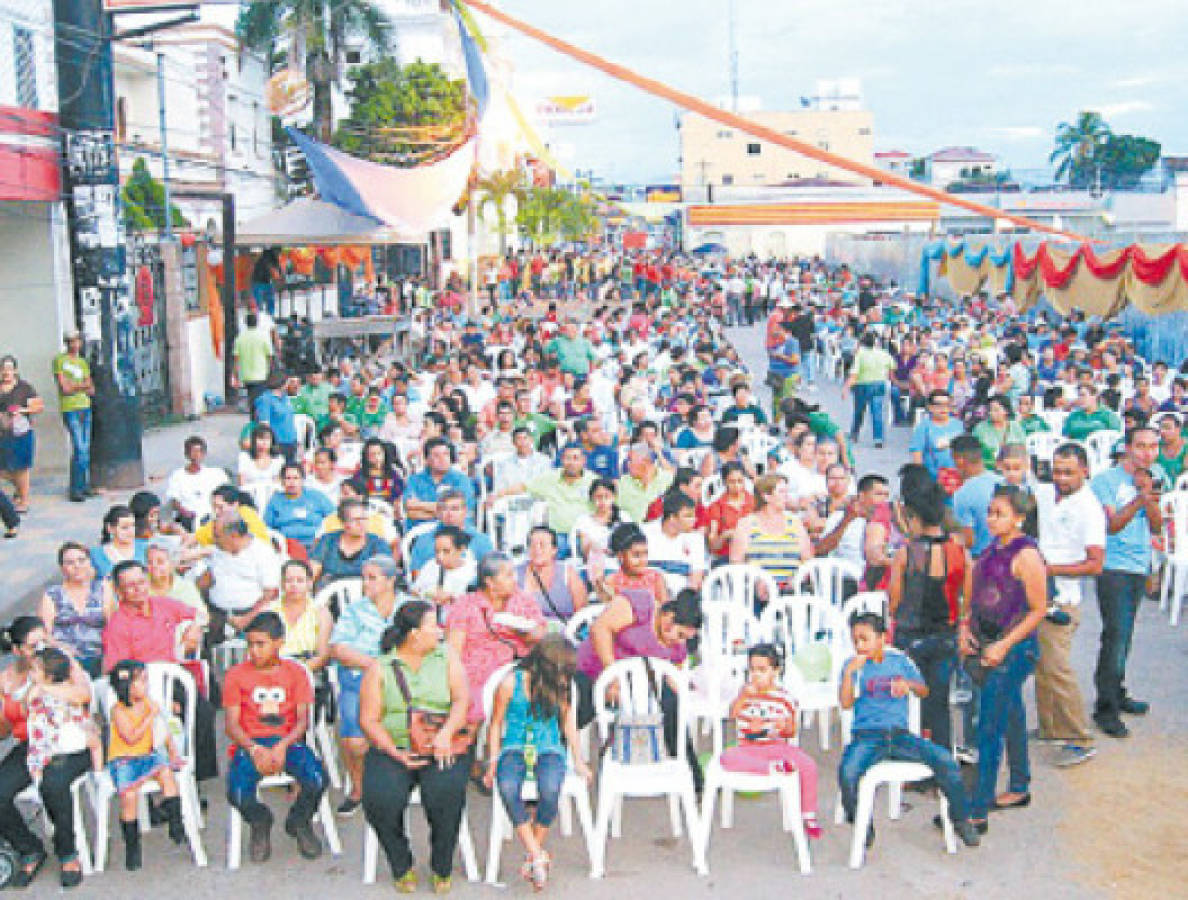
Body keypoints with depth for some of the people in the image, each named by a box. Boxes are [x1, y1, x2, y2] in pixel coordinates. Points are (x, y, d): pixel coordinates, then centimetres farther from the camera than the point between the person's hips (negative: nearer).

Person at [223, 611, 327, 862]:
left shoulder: (295, 672, 8)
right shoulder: (236, 675, 6)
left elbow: (302, 719, 1)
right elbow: (232, 724, 1)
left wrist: (282, 747, -18)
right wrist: (254, 749, -17)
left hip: (288, 741, 1)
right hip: (249, 744, 0)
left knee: (317, 780, -29)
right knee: (238, 794, -31)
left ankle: (298, 822, 7)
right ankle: (260, 821, 9)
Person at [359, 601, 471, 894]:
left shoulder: (446, 656, 9)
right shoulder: (380, 668, 4)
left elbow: (462, 699, 1)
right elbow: (369, 719, 1)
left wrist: (446, 733, -17)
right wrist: (396, 753, -12)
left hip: (442, 748, 0)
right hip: (392, 749, 0)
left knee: (446, 792, -30)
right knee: (381, 799, -27)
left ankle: (442, 868, -4)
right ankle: (402, 867, 0)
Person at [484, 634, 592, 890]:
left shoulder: (563, 687, 0)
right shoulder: (511, 683, -8)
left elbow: (568, 722, 15)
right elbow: (495, 724, 3)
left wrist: (577, 760, 14)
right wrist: (493, 763, 0)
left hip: (548, 749, 1)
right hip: (515, 747, -1)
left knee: (550, 790, -34)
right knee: (508, 788, -36)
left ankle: (532, 857, -12)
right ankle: (539, 856, -25)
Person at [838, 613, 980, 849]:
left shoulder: (899, 660, 11)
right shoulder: (854, 665, 4)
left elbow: (924, 691, 18)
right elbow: (845, 703, -6)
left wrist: (909, 685, -4)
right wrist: (849, 672, -18)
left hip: (899, 734, 2)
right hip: (866, 735, -2)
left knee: (944, 760, -18)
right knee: (848, 772, -32)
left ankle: (960, 819, 6)